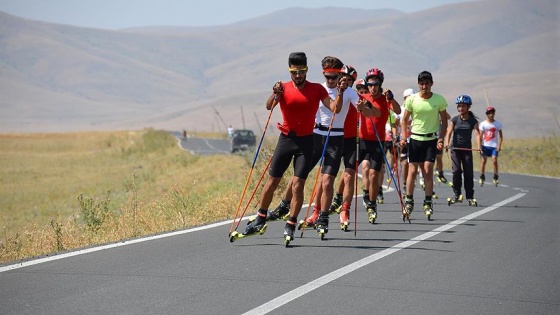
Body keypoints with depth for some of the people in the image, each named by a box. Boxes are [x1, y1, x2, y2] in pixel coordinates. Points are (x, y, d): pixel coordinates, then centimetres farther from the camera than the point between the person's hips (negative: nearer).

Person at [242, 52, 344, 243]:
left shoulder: (317, 89, 0)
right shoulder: (284, 88, -1)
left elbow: (335, 109, -8)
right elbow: (269, 107, -17)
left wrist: (340, 93, -26)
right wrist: (275, 94, -37)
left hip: (306, 141, -1)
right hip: (286, 139, 1)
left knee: (298, 184, -8)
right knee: (272, 181, 5)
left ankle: (290, 226, 0)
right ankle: (260, 220, 20)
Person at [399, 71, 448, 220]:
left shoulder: (439, 100, -3)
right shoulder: (412, 99, -3)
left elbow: (444, 121, 5)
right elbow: (404, 119, 6)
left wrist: (441, 138, -7)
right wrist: (403, 136, -8)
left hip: (431, 139, -1)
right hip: (415, 139, 1)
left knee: (428, 171, -6)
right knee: (412, 170, 0)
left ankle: (428, 203, 2)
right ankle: (409, 201, 11)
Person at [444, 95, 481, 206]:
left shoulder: (473, 121, 1)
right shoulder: (454, 120, 1)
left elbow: (477, 134, -12)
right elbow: (449, 132, -9)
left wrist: (478, 146, -29)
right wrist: (447, 143, -28)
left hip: (467, 149, 0)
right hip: (455, 148, 0)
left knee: (468, 173, -1)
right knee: (456, 170, -13)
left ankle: (470, 197, 7)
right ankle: (456, 194, 0)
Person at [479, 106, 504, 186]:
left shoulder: (498, 124, 1)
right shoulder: (483, 124, -1)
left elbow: (500, 136, 5)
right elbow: (480, 136, -1)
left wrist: (499, 145, -6)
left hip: (494, 146, 0)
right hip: (485, 145, 0)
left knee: (494, 161, -9)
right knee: (483, 160, 3)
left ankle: (495, 177, 2)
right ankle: (482, 177, 13)